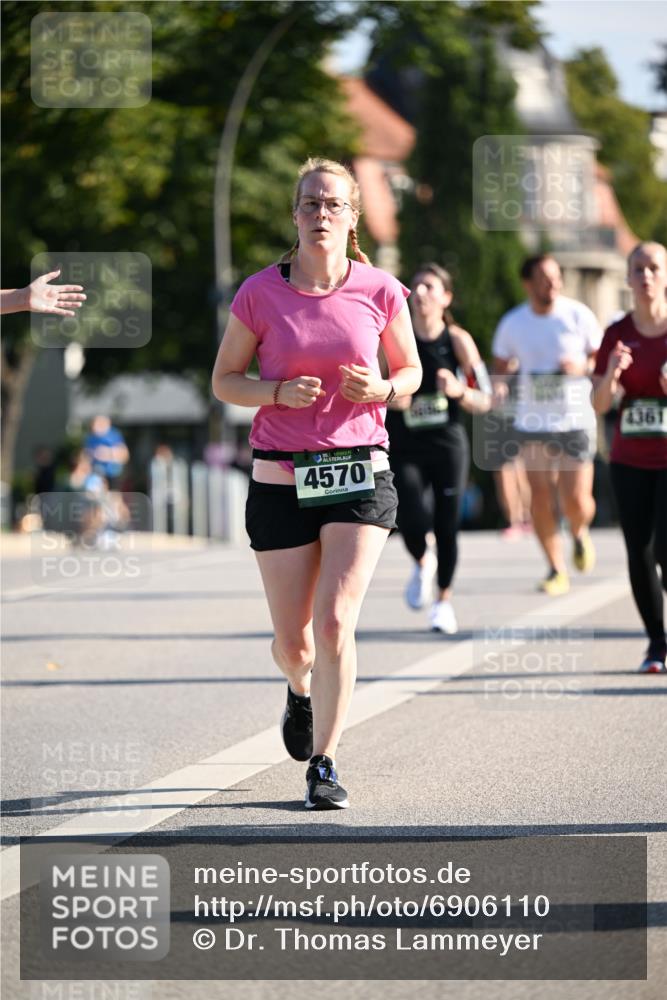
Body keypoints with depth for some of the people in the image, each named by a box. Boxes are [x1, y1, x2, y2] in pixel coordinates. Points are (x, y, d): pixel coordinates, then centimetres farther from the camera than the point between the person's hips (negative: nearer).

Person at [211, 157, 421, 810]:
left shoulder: (381, 292, 0)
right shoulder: (260, 293, -2)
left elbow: (410, 370, 13)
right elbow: (224, 381, 5)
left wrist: (381, 388, -9)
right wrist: (280, 392, -14)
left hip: (359, 474, 0)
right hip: (281, 479, 0)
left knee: (334, 624, -15)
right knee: (293, 642, 7)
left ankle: (324, 766, -2)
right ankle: (301, 690, 45)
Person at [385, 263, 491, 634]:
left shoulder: (458, 340, -3)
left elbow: (484, 402, -1)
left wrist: (458, 391, -20)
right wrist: (390, 398, -13)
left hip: (448, 443, 0)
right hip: (405, 447, 0)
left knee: (446, 526, 3)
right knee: (412, 520, -18)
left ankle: (443, 600, 25)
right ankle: (422, 564, 18)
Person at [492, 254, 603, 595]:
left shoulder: (578, 315, -3)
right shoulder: (512, 323, 2)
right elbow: (500, 367, 14)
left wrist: (583, 367, -16)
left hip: (575, 421, -1)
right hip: (533, 423, 1)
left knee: (576, 501, -8)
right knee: (541, 499, -4)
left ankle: (579, 533, 28)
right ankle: (557, 570, 11)